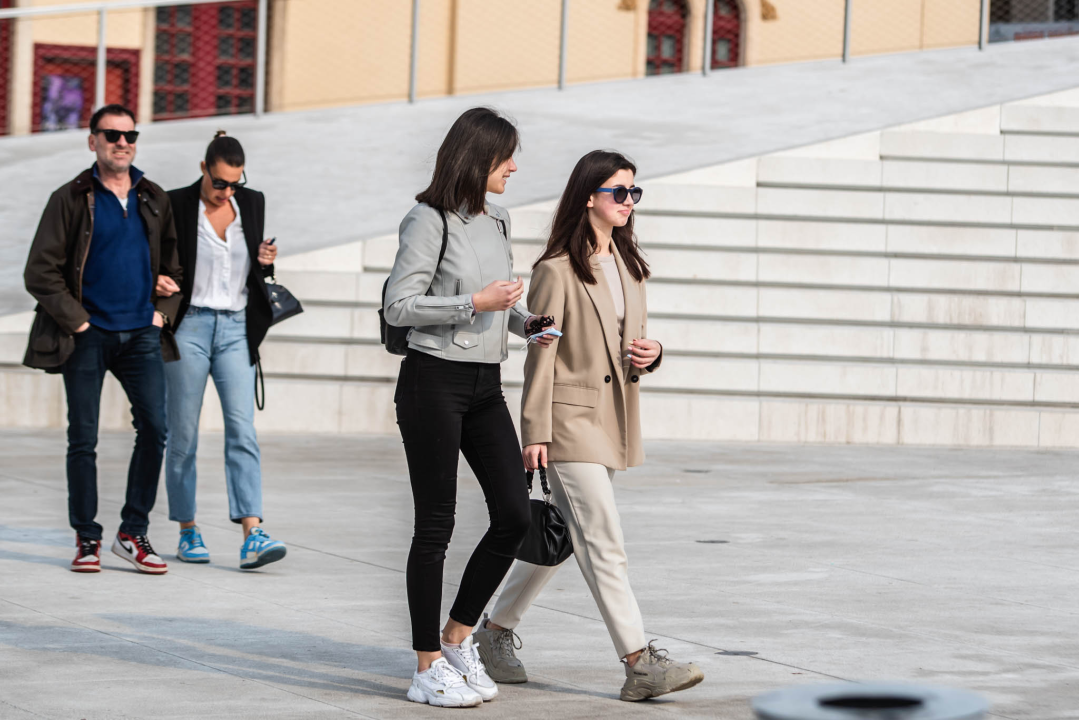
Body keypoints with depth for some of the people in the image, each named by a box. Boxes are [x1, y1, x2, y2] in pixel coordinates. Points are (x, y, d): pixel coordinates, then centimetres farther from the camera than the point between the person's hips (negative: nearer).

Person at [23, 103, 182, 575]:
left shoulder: (154, 201, 11)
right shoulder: (71, 200, -1)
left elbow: (173, 263, 19)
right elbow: (40, 272, -4)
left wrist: (164, 311, 5)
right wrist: (76, 321, -9)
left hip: (141, 336, 3)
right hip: (88, 337, -3)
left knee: (154, 428, -8)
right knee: (83, 440, 1)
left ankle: (133, 533, 3)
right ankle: (87, 538, 11)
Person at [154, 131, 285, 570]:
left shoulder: (252, 204, 8)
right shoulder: (177, 205, -4)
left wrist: (264, 263, -3)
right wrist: (158, 283, -18)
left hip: (236, 328, 2)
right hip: (189, 325, -2)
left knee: (242, 430, -8)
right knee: (183, 433, 3)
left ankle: (252, 534, -15)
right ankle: (187, 532, 13)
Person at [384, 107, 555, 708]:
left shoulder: (497, 223, 15)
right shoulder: (430, 222, -9)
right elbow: (399, 306, -13)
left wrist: (528, 321, 5)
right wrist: (477, 303, -19)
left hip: (487, 387, 8)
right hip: (434, 383, -7)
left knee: (515, 515, 1)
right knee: (436, 524, -3)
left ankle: (459, 637, 17)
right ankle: (429, 669, 4)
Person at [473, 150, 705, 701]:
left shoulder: (628, 266, 13)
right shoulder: (557, 271, -9)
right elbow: (541, 356, -9)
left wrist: (650, 355, -1)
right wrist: (535, 432, -12)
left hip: (612, 422, 8)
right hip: (571, 419, -8)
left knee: (561, 539, 14)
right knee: (604, 545, -10)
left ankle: (495, 633, 28)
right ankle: (640, 664, -13)